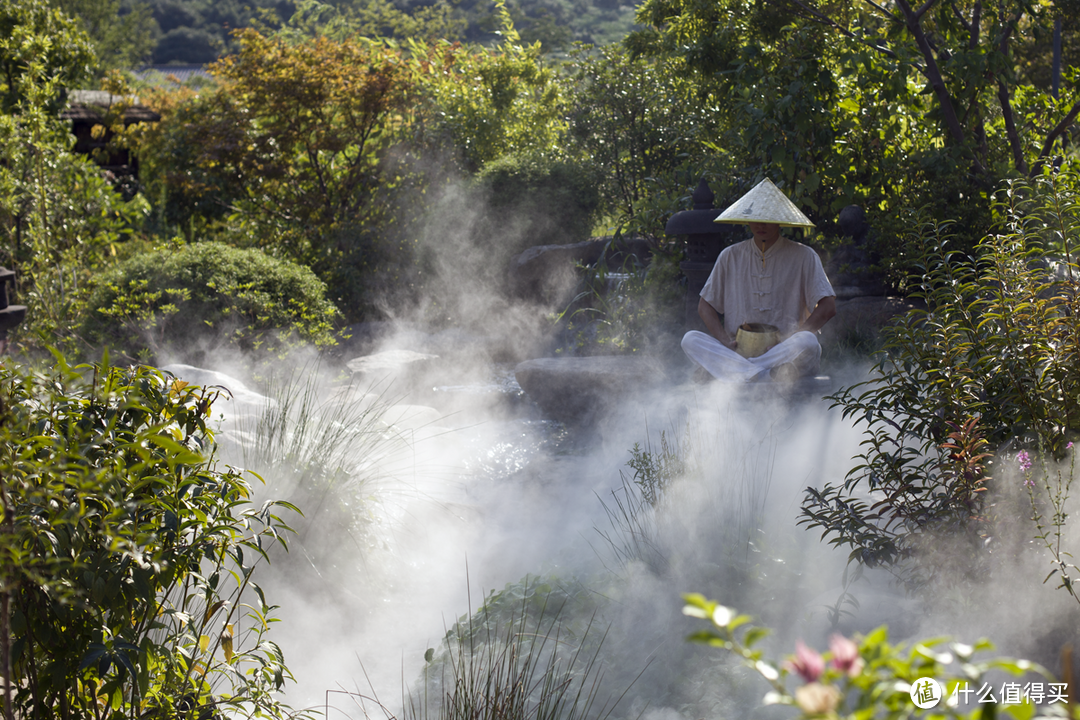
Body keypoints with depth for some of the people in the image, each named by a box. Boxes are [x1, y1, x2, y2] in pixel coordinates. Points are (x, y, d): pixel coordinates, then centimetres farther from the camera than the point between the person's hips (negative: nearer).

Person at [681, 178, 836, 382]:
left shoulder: (803, 256, 6)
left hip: (783, 355, -2)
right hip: (736, 351, 2)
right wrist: (725, 342, -7)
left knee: (808, 343, -35)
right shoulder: (730, 256, 14)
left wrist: (790, 341, -15)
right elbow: (705, 306, 13)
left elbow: (828, 307, -2)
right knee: (690, 339, -24)